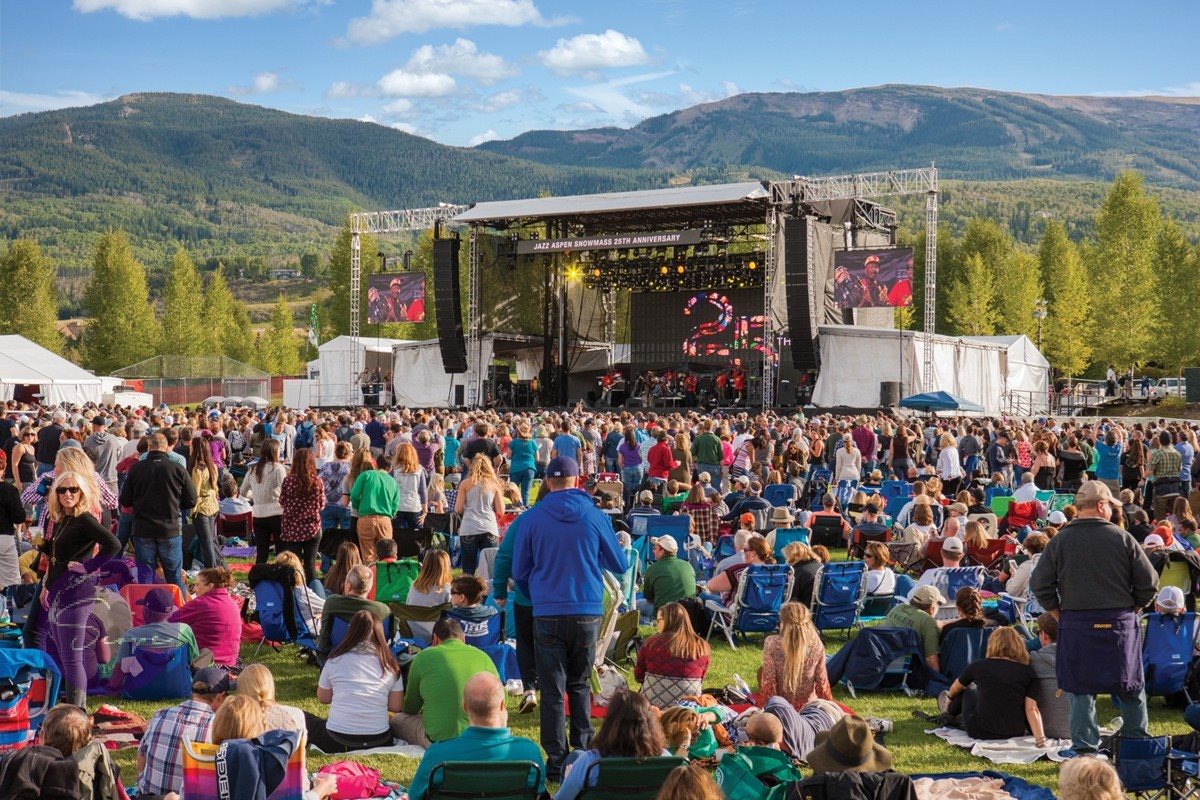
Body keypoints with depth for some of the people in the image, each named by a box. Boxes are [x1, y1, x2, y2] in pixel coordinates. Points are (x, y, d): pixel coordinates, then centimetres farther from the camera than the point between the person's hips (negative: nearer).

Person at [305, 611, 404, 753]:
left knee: (303, 718, 23)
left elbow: (323, 698, 12)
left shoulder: (335, 661, 0)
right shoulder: (390, 665, 2)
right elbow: (396, 706, 6)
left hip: (336, 741, -1)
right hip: (379, 741, 2)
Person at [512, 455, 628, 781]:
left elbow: (519, 571, 6)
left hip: (547, 614, -1)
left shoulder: (532, 518, -2)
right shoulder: (594, 516, -2)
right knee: (579, 684, 18)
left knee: (552, 690, 5)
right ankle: (582, 752, 13)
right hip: (587, 613, 1)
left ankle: (557, 762, 5)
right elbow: (620, 565, 8)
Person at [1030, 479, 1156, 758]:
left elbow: (1040, 584, -2)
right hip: (1119, 623, 0)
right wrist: (1130, 608, 13)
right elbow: (1149, 581, -1)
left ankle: (1084, 747, 5)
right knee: (1131, 687, 14)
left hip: (1076, 624, 0)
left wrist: (1058, 612, 9)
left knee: (1081, 688, 6)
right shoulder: (1122, 538, -3)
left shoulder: (1060, 541, -2)